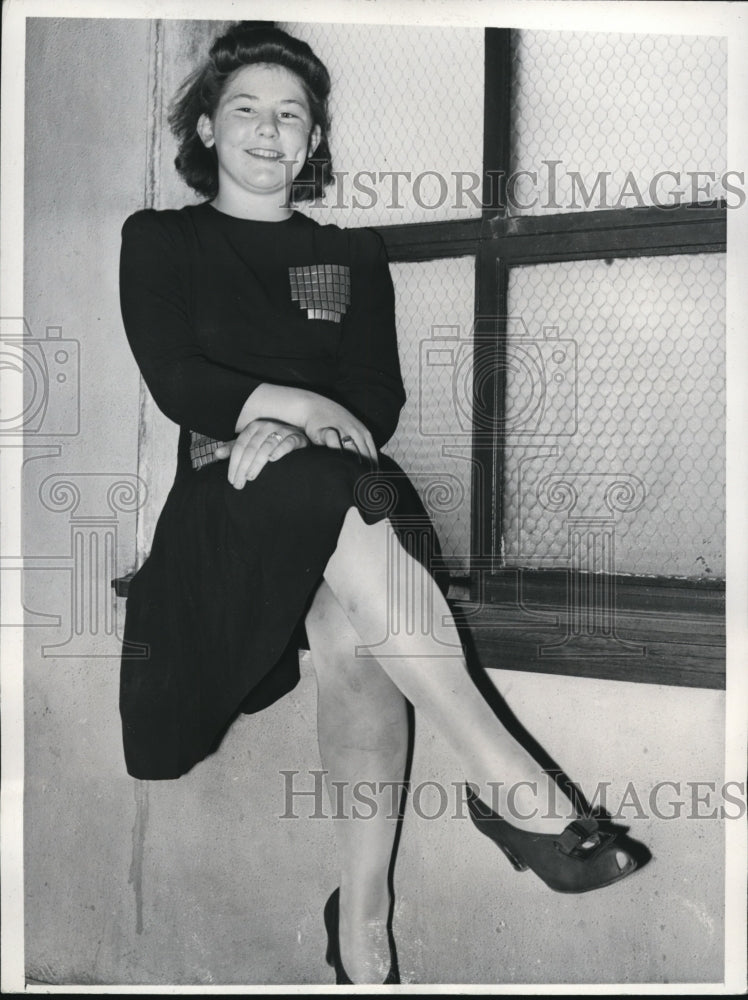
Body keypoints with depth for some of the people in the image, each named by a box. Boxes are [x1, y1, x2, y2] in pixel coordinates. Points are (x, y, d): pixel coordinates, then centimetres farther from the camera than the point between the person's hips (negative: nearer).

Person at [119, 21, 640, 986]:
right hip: (224, 502, -2)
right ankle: (506, 779, -42)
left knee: (351, 626, -35)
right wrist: (294, 406, -19)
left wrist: (290, 432, -15)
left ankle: (362, 921, -36)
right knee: (337, 489, -37)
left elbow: (380, 398, 7)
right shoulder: (159, 240, 16)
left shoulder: (351, 253, 21)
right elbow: (174, 381, -1)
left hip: (341, 495, 2)